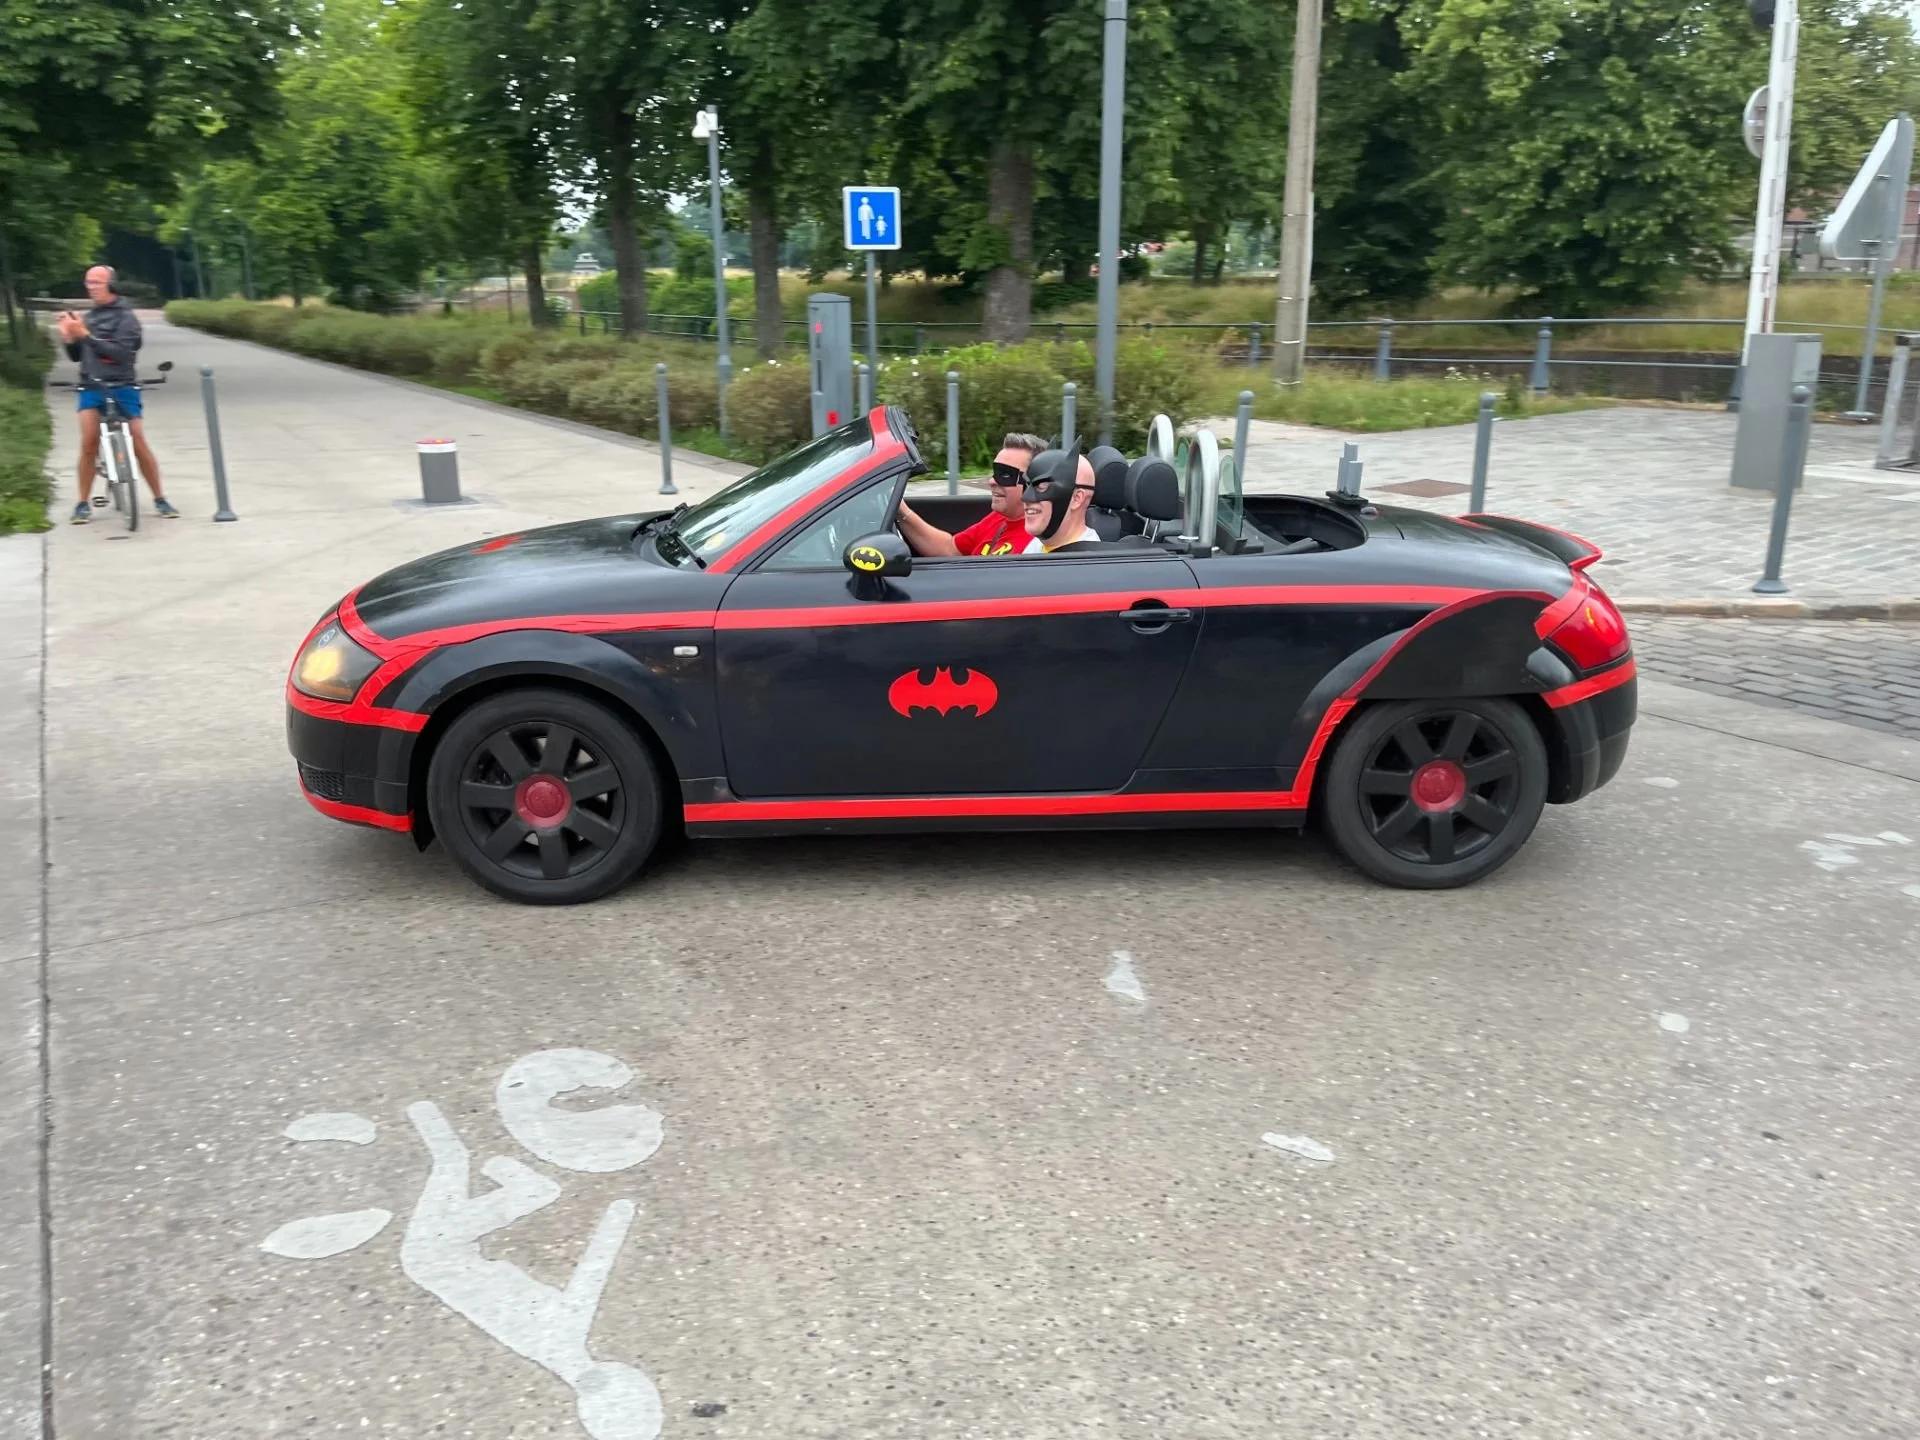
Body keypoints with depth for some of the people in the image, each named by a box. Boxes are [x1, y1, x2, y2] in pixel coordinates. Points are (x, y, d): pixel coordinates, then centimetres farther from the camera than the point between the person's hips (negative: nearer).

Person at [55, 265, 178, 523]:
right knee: (89, 445, -8)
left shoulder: (126, 317, -4)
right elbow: (76, 357, 17)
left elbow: (120, 352, -18)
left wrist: (85, 335, -22)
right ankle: (83, 504, 0)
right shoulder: (88, 317, 14)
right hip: (91, 388, 4)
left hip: (122, 387, -4)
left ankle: (160, 499, 6)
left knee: (139, 444, -6)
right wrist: (69, 337, -2)